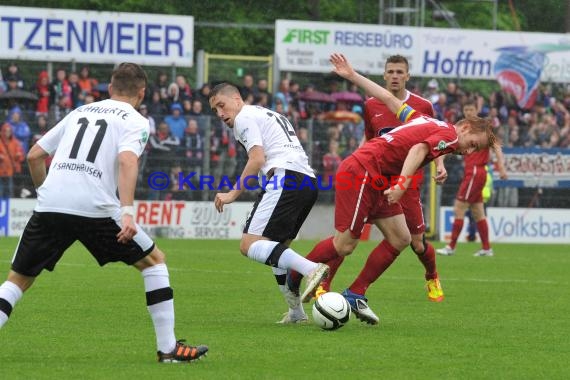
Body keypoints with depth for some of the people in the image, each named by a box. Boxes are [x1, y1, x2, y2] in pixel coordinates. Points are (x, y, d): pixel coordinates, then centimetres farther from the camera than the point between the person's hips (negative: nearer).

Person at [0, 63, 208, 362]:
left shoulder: (80, 112, 25)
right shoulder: (136, 122, 9)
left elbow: (34, 155, 24)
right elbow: (127, 161, -12)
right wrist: (127, 212, -21)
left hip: (49, 204, 4)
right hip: (94, 208, -4)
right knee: (154, 260, 14)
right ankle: (168, 347, 11)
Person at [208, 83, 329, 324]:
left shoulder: (244, 117, 5)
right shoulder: (271, 115, 34)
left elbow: (257, 159, -8)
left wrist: (233, 194, -7)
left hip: (285, 178, -10)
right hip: (309, 181, 10)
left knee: (250, 245, -18)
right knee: (277, 249, 21)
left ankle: (311, 270, -36)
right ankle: (296, 311, 15)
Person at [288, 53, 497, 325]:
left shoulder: (428, 123, 20)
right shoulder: (449, 135, -5)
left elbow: (388, 98, 21)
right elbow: (419, 149, -24)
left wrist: (352, 75, 23)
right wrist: (402, 184, -36)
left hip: (377, 180, 10)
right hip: (361, 172, -10)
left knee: (400, 239, 3)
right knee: (345, 245, -9)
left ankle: (355, 295, 6)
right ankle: (293, 279, 8)